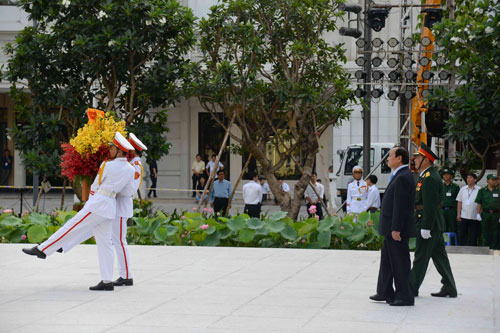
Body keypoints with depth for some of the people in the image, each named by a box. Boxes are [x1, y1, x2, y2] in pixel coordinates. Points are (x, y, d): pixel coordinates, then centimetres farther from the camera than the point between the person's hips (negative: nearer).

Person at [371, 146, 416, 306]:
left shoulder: (403, 177, -18)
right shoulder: (401, 176, 15)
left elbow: (400, 206, -22)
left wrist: (396, 229, -24)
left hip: (397, 228, -11)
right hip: (391, 228, 11)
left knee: (400, 262, -3)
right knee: (386, 259, 17)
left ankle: (405, 297, 3)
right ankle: (385, 292, 25)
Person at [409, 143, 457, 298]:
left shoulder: (429, 178, -17)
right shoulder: (427, 176, 16)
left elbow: (429, 205, -22)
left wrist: (425, 227, -23)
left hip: (428, 222, -10)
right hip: (435, 223, 10)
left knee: (421, 256, -2)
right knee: (439, 255, 11)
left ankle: (412, 288, 5)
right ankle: (449, 288, 15)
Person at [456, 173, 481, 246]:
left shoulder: (479, 190, 0)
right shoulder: (463, 189, 10)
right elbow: (459, 203, 11)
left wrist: (480, 214, -8)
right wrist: (458, 214, 3)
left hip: (475, 217, -2)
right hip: (463, 216, 2)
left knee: (473, 236, 3)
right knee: (461, 235, 2)